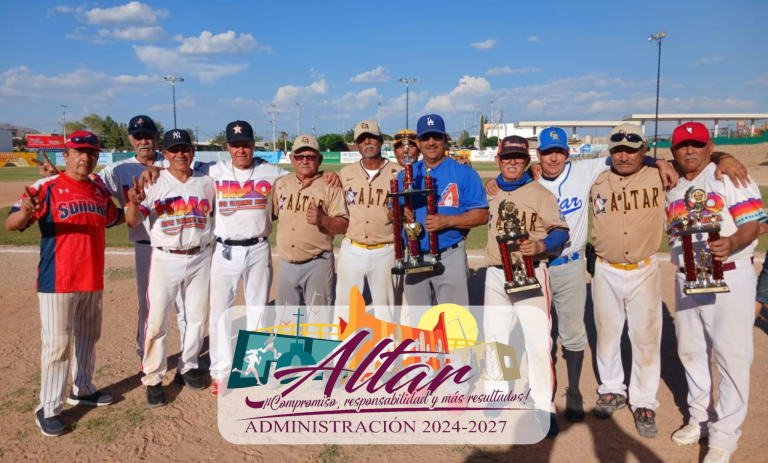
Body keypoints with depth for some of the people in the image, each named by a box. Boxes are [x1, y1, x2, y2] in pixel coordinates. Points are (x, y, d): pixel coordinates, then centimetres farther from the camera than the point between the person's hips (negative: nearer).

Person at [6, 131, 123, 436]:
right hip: (58, 282, -6)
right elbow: (11, 224, -17)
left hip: (93, 281, 6)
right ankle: (48, 409, 11)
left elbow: (113, 219, 25)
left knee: (88, 337, 18)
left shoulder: (100, 191, 7)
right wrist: (25, 211, -38)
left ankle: (82, 389, 36)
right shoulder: (46, 188, -10)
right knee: (56, 344, -2)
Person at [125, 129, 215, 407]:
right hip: (166, 259, -3)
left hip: (200, 259, 3)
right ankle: (153, 379, 12)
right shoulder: (154, 183, -4)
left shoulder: (207, 183, 4)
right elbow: (132, 222, -9)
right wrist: (135, 203, -28)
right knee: (157, 320, -1)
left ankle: (188, 367, 32)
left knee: (197, 317, 14)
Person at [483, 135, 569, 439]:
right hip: (495, 275, 5)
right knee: (493, 337, 14)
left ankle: (544, 408, 5)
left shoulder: (540, 194, -6)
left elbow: (561, 231, -8)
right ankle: (496, 395, 32)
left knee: (538, 341, -8)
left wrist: (540, 246, -25)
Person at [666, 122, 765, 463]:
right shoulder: (672, 188, 13)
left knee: (731, 355, -1)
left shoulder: (730, 177, -5)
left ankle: (725, 434, 12)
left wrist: (731, 243, -33)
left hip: (729, 278, -6)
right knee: (690, 351, 15)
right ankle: (700, 418, 32)